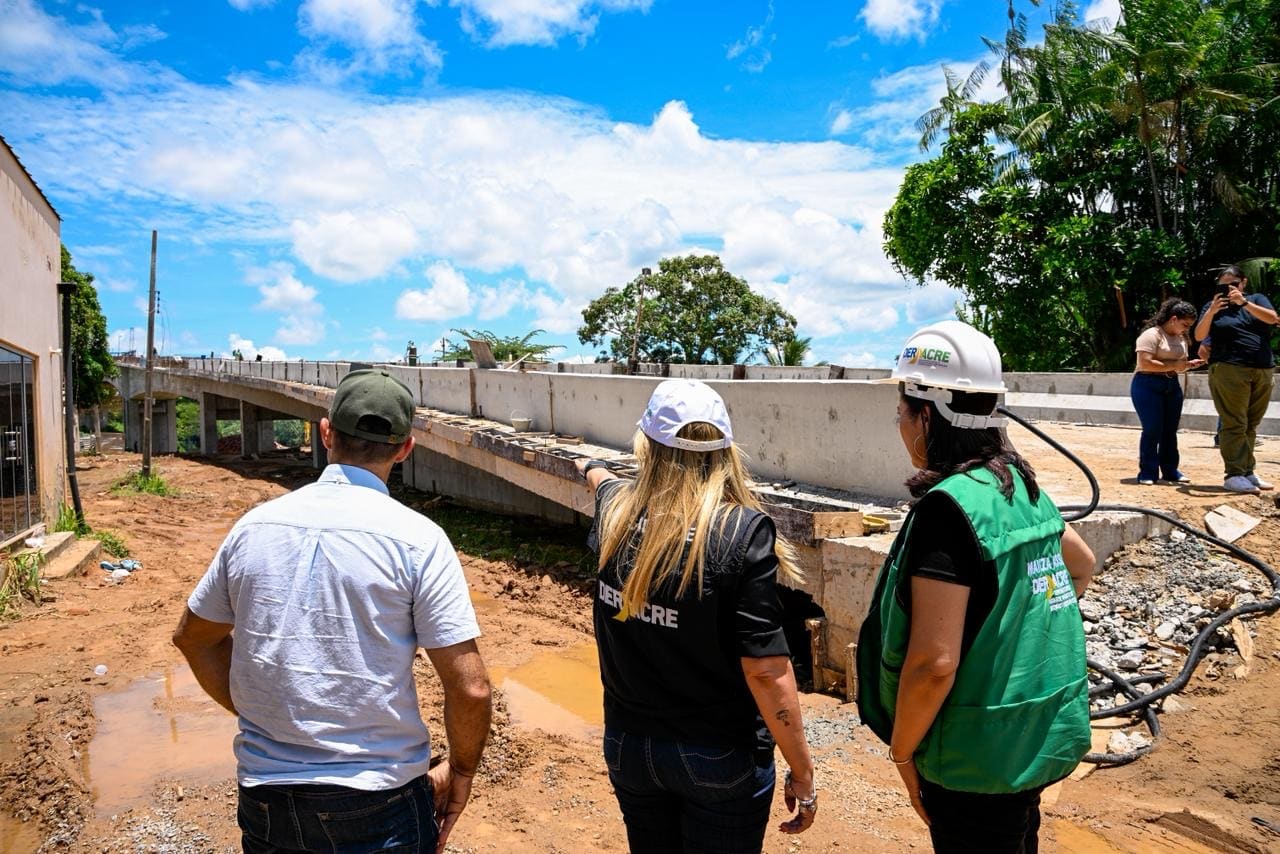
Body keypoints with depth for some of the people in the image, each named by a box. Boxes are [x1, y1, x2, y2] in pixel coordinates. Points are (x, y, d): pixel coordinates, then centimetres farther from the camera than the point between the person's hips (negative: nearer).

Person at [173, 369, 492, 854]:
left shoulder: (254, 525, -2)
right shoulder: (417, 539, -15)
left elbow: (192, 637, 13)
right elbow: (470, 689, -16)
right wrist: (460, 772, 0)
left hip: (264, 797, 4)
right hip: (378, 807, -3)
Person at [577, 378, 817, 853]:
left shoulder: (615, 510, -9)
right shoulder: (743, 533, -24)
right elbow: (766, 669, -23)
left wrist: (593, 470, 41)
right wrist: (802, 771, -10)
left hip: (628, 745, 4)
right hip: (719, 759, -4)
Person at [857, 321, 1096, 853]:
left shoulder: (949, 505, -25)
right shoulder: (1022, 486, 0)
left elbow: (933, 663, -27)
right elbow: (1081, 567, 19)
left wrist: (902, 750, -13)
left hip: (978, 763, -8)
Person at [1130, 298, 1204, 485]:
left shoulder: (1181, 338, 15)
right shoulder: (1152, 334, -11)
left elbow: (1178, 364, 22)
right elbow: (1145, 363, -21)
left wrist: (1189, 364, 1)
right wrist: (1174, 365, -19)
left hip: (1172, 386, 8)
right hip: (1148, 385, -8)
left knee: (1170, 430, 8)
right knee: (1152, 430, -9)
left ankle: (1170, 471, 16)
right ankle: (1147, 473, -1)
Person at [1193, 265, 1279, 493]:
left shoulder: (1257, 299, 14)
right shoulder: (1214, 306, 9)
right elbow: (1199, 336, -3)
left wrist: (1244, 302, -14)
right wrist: (1210, 312, -17)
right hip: (1230, 370, -3)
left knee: (1251, 425, 8)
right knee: (1234, 425, -9)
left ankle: (1248, 472, 14)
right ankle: (1233, 475, -11)